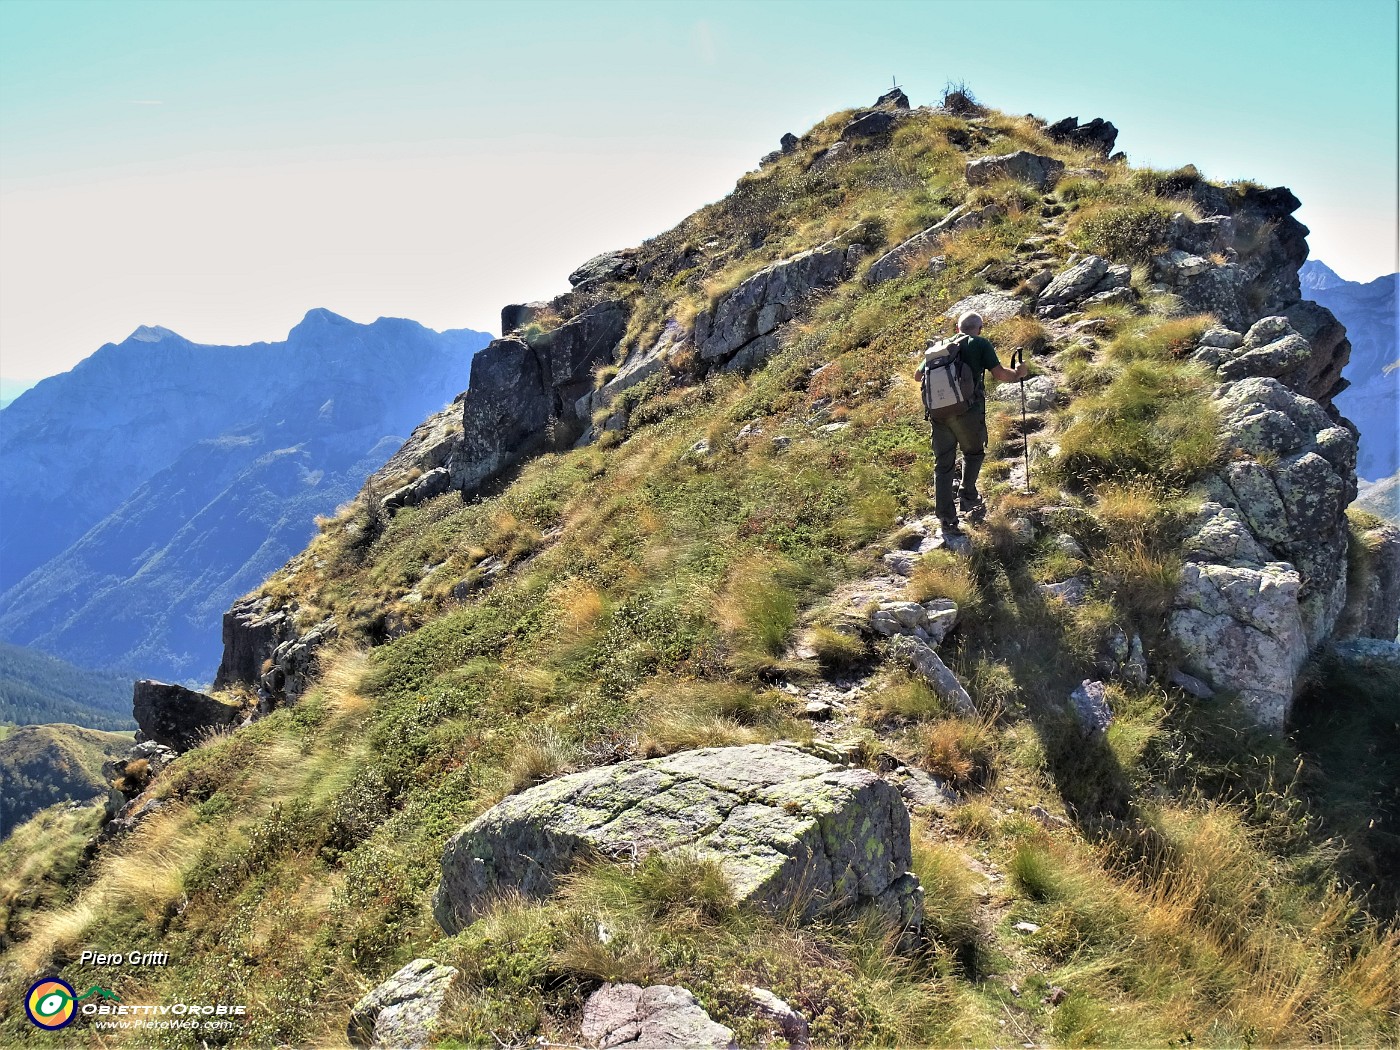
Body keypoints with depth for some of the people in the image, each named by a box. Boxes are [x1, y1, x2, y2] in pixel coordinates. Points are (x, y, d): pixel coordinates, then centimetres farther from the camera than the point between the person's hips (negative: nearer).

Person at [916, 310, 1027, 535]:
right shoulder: (980, 344, 6)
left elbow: (919, 374, 19)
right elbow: (1000, 374, -1)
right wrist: (1017, 373, 19)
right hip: (968, 409, -3)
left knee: (943, 464, 9)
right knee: (974, 453, 23)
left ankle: (946, 519, 8)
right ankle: (968, 498, 17)